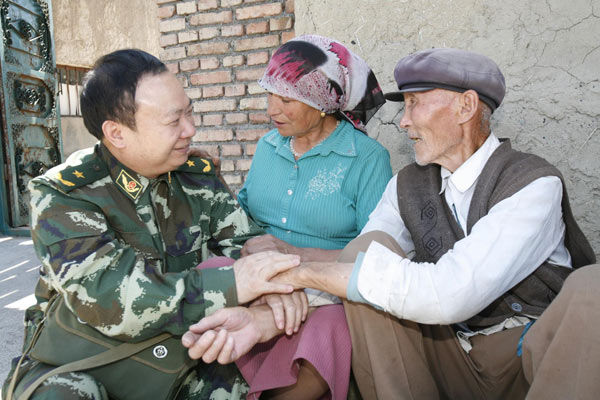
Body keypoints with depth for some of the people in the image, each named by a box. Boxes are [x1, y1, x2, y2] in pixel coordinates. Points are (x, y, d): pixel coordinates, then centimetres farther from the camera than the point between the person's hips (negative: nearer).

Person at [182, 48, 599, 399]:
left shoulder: (535, 184, -18)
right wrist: (266, 318, -29)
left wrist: (302, 271, -29)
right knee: (369, 248, -17)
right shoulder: (406, 186, 1)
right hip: (450, 356, 3)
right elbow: (349, 274, -11)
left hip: (537, 359, -2)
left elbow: (447, 295, -33)